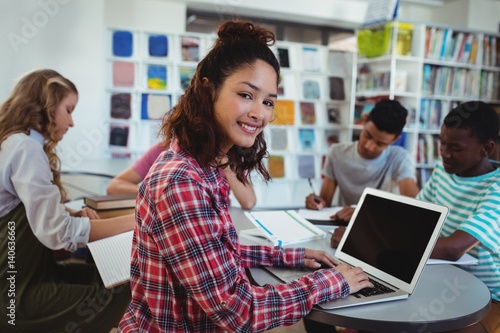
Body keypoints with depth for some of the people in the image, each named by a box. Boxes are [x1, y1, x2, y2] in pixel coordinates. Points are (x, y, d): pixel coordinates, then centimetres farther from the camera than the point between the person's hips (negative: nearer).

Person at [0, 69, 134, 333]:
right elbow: (58, 233, -27)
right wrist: (135, 221, -22)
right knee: (121, 297, -13)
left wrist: (73, 214, -1)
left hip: (24, 272, 10)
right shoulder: (26, 147, -20)